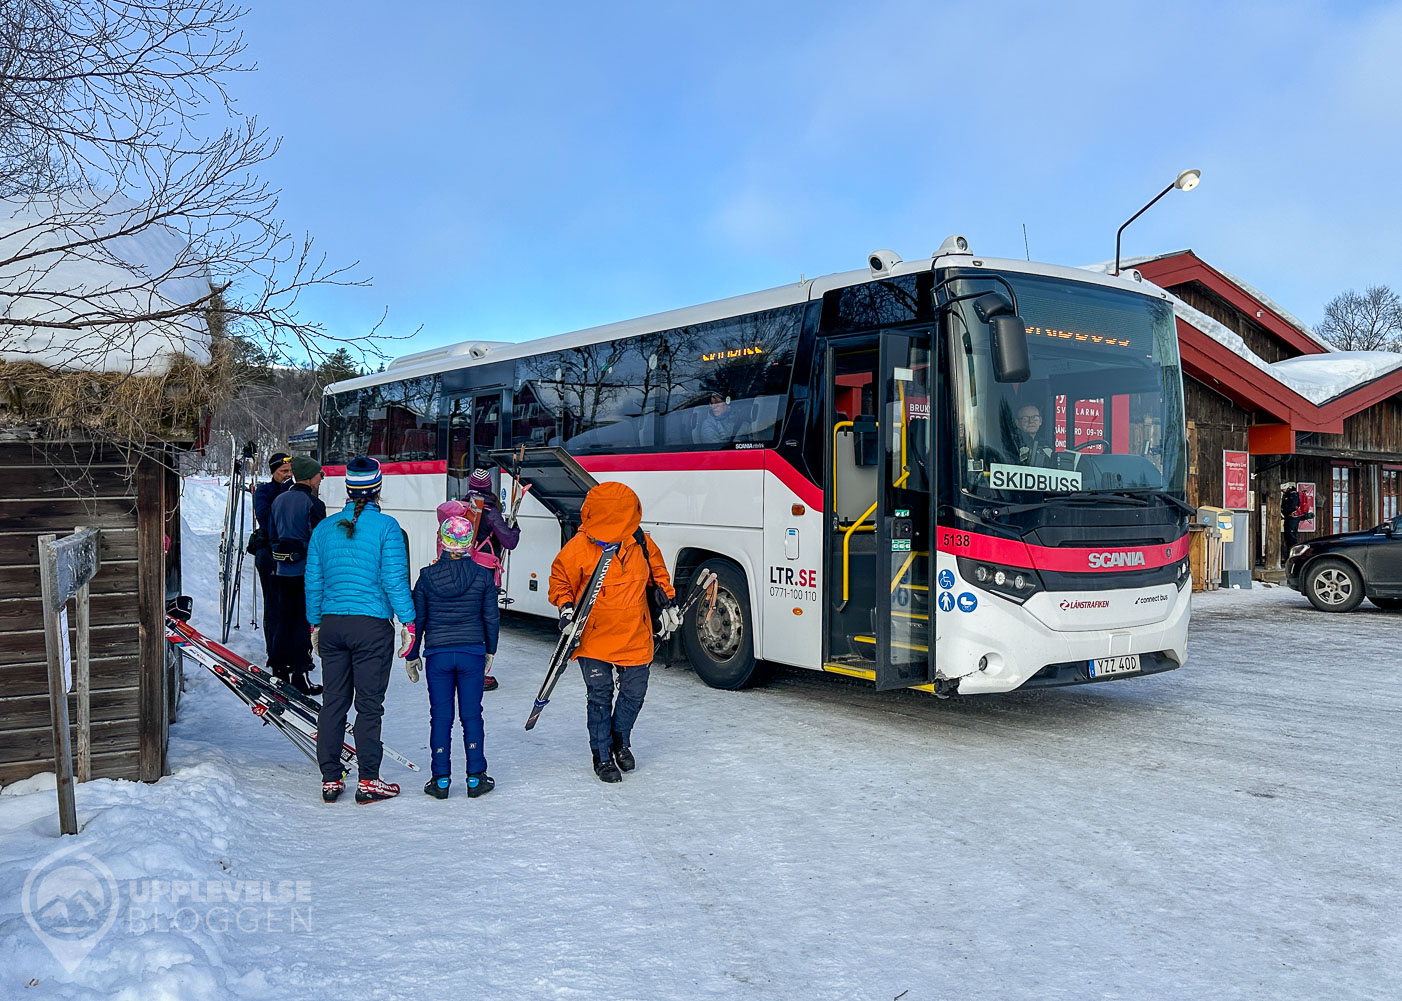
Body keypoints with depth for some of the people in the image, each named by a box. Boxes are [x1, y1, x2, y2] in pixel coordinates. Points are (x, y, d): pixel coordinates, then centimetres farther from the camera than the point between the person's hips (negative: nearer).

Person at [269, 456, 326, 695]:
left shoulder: (278, 501, 11)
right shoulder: (313, 503, -13)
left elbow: (273, 536, 16)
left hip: (283, 571, 7)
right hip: (306, 572, -7)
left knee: (285, 618, 16)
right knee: (304, 621, -3)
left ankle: (279, 665, 22)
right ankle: (299, 673, -3)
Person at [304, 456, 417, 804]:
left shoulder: (324, 528, 7)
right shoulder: (386, 527, -7)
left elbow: (313, 582, 10)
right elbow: (395, 580, -10)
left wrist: (315, 624, 20)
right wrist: (408, 622, -4)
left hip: (331, 624, 4)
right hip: (372, 626, -4)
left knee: (333, 702, 12)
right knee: (369, 705, 2)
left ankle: (330, 779, 17)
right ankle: (368, 781, 7)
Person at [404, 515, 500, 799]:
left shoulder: (427, 576, -5)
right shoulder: (483, 576, -5)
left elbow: (417, 619, 1)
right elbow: (491, 618, 0)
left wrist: (412, 656, 12)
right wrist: (490, 650, 15)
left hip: (437, 654, 0)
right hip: (472, 653, 0)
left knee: (440, 716, 8)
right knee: (472, 714, 8)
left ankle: (441, 780, 11)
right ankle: (475, 778, 12)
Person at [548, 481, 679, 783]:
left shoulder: (640, 541, -6)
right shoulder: (579, 546, -15)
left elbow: (657, 569, 14)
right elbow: (559, 577, -1)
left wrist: (668, 600, 15)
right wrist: (565, 606, -17)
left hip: (635, 634, 3)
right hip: (595, 636, -3)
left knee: (634, 691, 10)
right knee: (600, 695, -1)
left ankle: (621, 741, 36)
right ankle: (602, 756, 17)